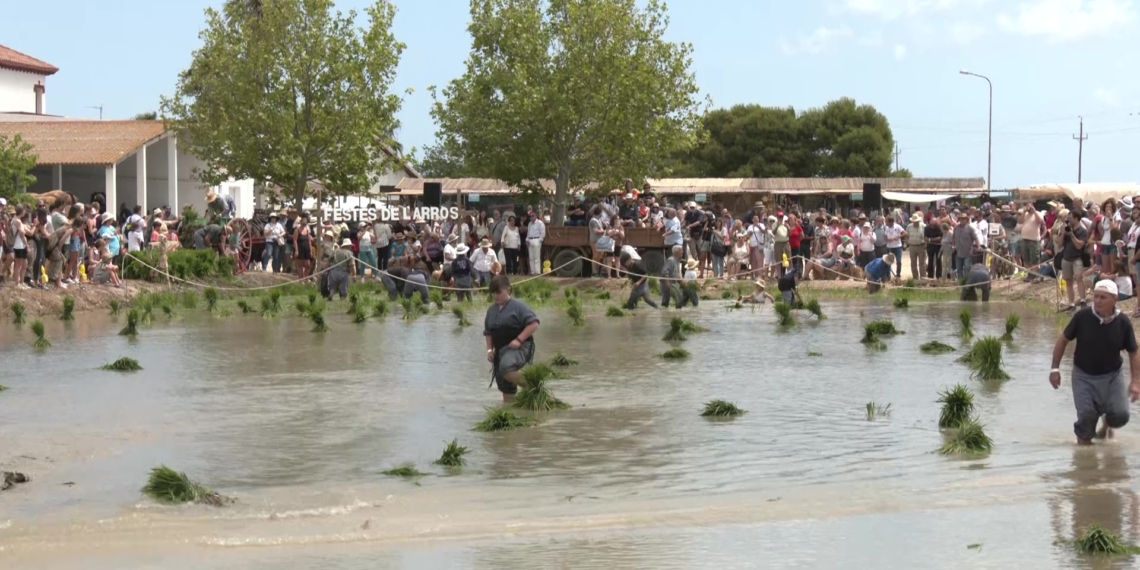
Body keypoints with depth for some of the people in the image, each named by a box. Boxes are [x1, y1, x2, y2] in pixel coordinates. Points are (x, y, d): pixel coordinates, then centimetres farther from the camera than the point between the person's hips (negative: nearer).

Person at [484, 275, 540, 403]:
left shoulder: (518, 306, -9)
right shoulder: (492, 310, 12)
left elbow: (534, 324, -15)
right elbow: (488, 332, 23)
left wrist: (519, 340, -21)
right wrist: (490, 349, 10)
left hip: (518, 348, -7)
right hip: (501, 350, 7)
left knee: (506, 368, -36)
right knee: (505, 386, 10)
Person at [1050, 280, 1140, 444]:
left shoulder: (1123, 322, -13)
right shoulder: (1082, 316, -16)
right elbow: (1063, 340, -3)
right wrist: (1055, 369, -3)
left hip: (1112, 375, 1)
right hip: (1084, 375, -1)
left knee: (1120, 415, -8)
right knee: (1086, 415, -11)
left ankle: (1107, 424, 28)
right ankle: (1084, 439, 19)